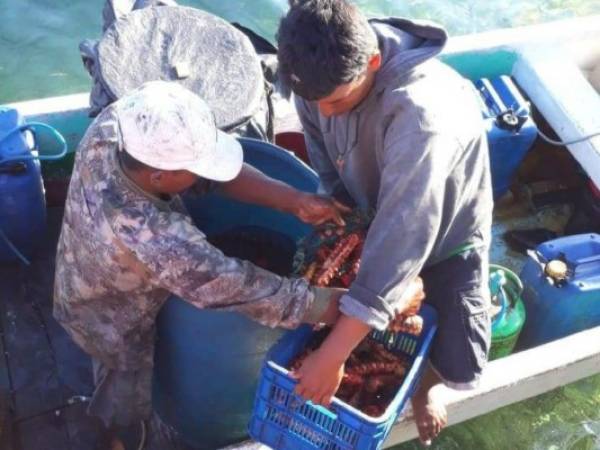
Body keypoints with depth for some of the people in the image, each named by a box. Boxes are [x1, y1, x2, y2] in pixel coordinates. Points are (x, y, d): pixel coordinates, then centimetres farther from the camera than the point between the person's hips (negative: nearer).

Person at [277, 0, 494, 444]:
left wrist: (333, 355, -45)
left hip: (446, 228, -5)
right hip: (370, 215, 5)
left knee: (459, 364, -13)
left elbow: (404, 235, -46)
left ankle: (431, 378, 26)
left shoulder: (422, 112, -44)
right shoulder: (326, 68, -23)